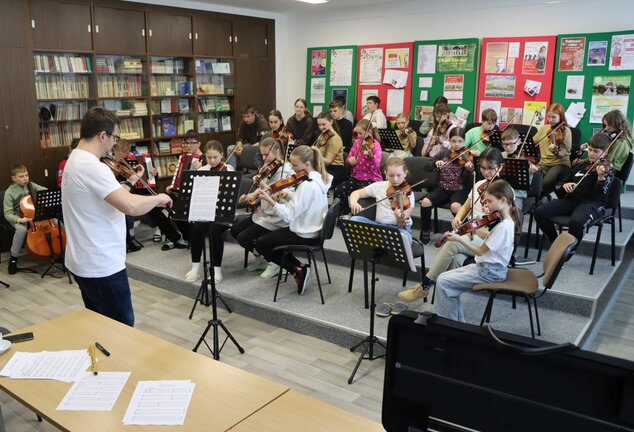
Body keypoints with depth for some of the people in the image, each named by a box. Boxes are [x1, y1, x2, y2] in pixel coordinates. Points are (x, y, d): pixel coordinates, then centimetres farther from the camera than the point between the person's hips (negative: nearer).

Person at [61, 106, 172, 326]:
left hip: (84, 262, 11)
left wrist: (130, 182, 16)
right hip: (102, 265, -11)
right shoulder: (92, 167, -23)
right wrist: (159, 198, -16)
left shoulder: (76, 161, 11)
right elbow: (130, 207, -33)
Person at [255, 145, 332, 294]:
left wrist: (270, 200, -22)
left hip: (305, 235, -9)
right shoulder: (320, 178, 1)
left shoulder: (307, 185, -26)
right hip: (314, 230, 9)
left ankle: (298, 269, 2)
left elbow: (289, 215, -26)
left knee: (260, 244, 5)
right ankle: (300, 269, 15)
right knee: (268, 237, 25)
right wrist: (289, 195, -2)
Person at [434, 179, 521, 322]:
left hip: (490, 272, -10)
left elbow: (480, 251, -19)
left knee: (443, 282, -11)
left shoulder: (504, 227, -25)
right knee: (446, 277, 7)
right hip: (486, 265, 10)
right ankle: (456, 320, 13)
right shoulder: (505, 220, 4)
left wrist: (459, 239, -17)